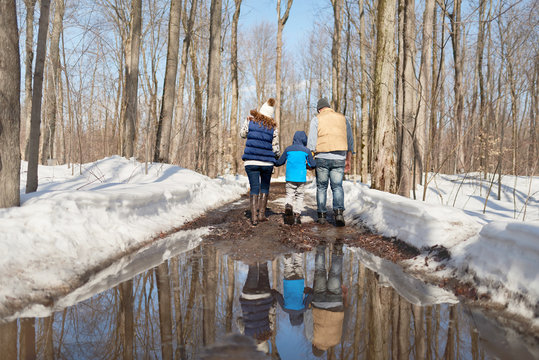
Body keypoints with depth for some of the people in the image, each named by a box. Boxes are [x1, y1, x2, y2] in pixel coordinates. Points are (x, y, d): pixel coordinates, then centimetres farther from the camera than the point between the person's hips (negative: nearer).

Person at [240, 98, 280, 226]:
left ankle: (254, 217, -4)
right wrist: (277, 157, 23)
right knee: (265, 187, 18)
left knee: (254, 188, 3)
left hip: (250, 161, 0)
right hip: (267, 162, 0)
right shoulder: (273, 127, 0)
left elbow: (242, 134, 14)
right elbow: (275, 148, 3)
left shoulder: (250, 120, -1)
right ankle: (261, 214, 18)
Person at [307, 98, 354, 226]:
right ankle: (339, 211, -16)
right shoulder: (343, 118, 14)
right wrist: (348, 160, 17)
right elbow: (350, 141, 13)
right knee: (337, 186, 5)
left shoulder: (317, 119, 4)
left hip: (322, 158, -1)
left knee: (321, 187, 10)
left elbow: (311, 141, -5)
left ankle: (321, 215, 11)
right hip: (339, 158, 2)